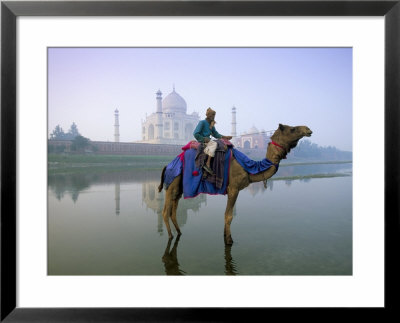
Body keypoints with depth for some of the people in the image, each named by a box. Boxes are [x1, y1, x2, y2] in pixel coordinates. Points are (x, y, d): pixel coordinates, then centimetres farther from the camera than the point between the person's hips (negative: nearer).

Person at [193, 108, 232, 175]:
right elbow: (195, 134, -13)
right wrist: (204, 139, -16)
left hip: (207, 140, 8)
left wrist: (225, 137, 6)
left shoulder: (211, 125, 15)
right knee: (214, 144, -33)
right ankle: (208, 164, -37)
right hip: (202, 141, -8)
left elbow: (215, 134, 18)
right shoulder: (202, 122, -8)